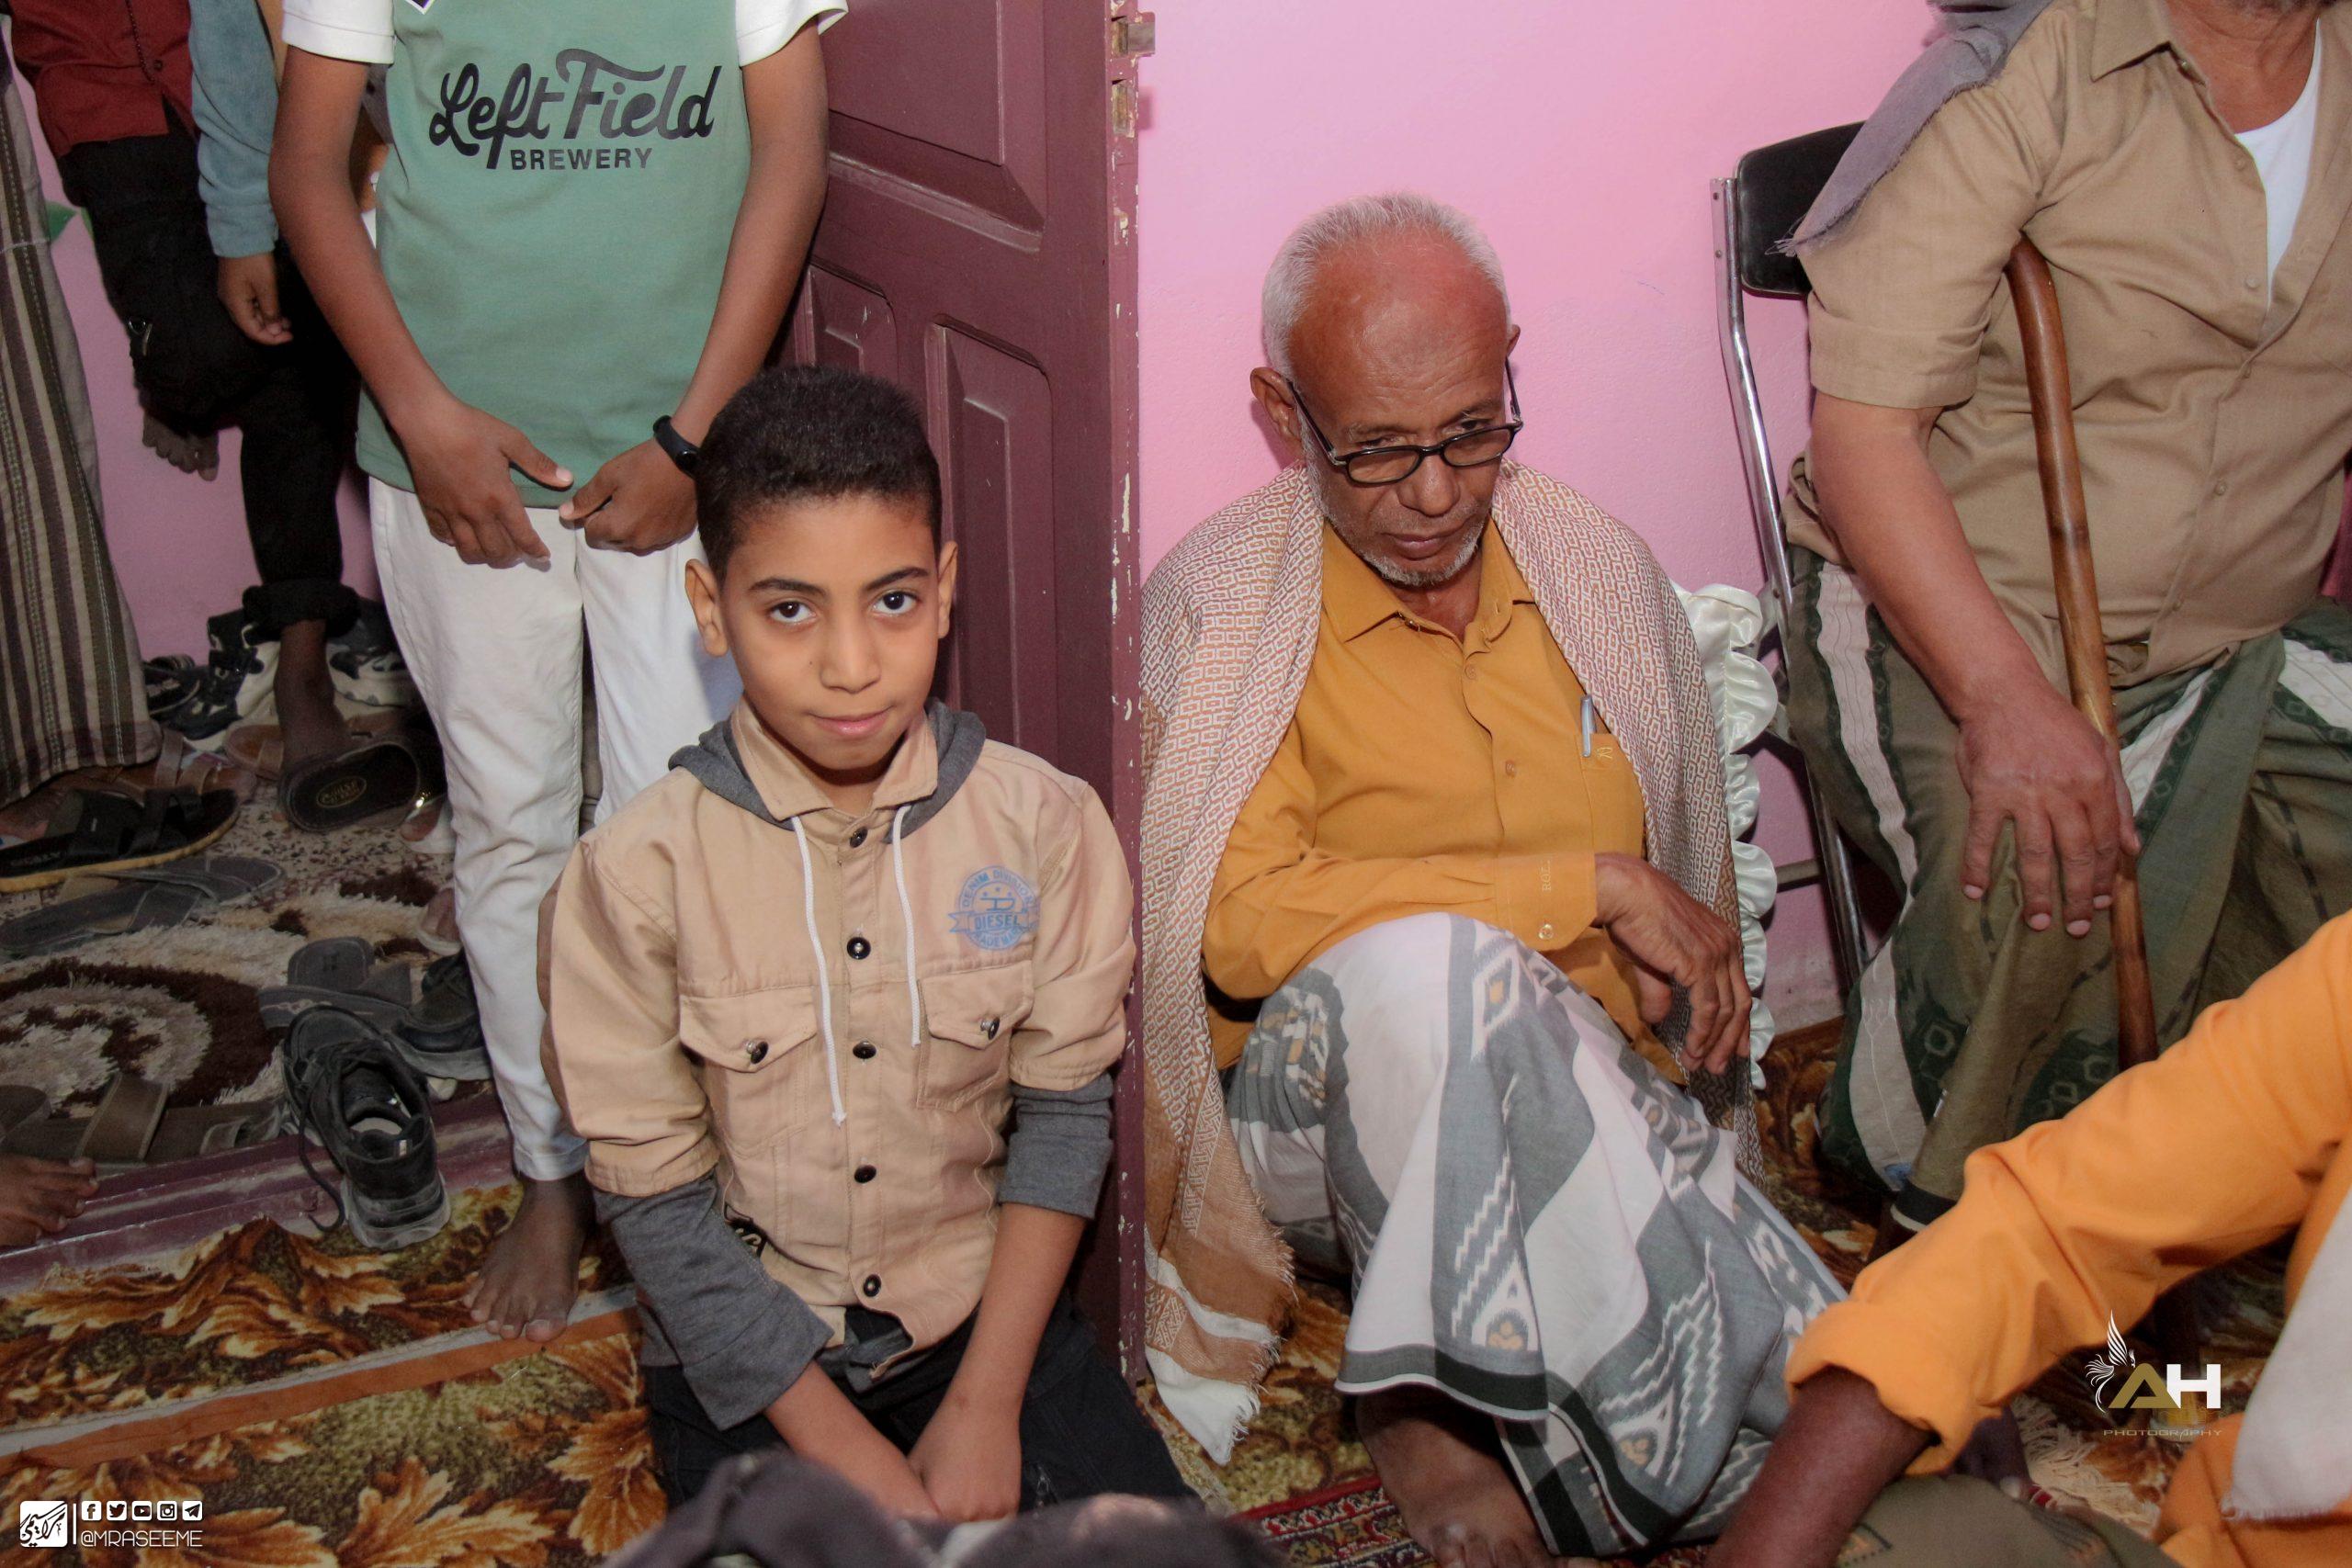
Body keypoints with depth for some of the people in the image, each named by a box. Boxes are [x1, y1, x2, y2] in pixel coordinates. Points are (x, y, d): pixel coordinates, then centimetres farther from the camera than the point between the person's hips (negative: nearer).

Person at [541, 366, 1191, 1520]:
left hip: (984, 1311, 2)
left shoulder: (1044, 825, -8)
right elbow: (657, 1209, -10)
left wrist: (986, 1405, -10)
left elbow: (1063, 1115, -3)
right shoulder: (635, 874, -14)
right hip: (750, 1355, -1)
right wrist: (850, 1459, -13)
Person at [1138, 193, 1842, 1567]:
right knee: (1421, 962, -39)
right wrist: (1593, 888, -16)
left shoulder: (1601, 568, 10)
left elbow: (1690, 875, 25)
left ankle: (1442, 1405, -3)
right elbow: (1241, 919, -21)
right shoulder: (1218, 605, -6)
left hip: (1588, 1111, 4)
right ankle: (1424, 1387, -21)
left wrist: (1705, 975, 3)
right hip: (1326, 1102, -4)